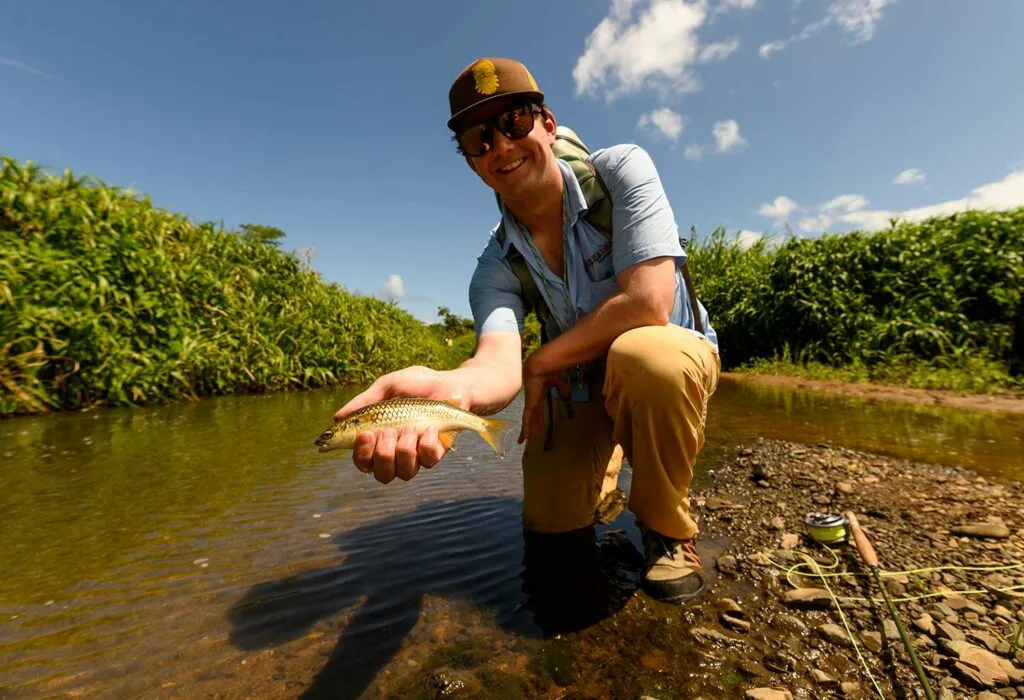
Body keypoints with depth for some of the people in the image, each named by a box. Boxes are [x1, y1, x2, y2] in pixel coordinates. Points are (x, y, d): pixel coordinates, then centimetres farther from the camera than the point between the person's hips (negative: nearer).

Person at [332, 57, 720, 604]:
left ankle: (668, 529, -9)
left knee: (641, 355, -37)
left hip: (673, 354, -1)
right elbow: (499, 364, -29)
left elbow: (648, 305, -30)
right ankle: (605, 465, 27)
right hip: (581, 387, 3)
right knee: (549, 518, -9)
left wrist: (540, 363, -21)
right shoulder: (496, 268, -12)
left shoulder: (620, 170, -18)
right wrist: (453, 387, -54)